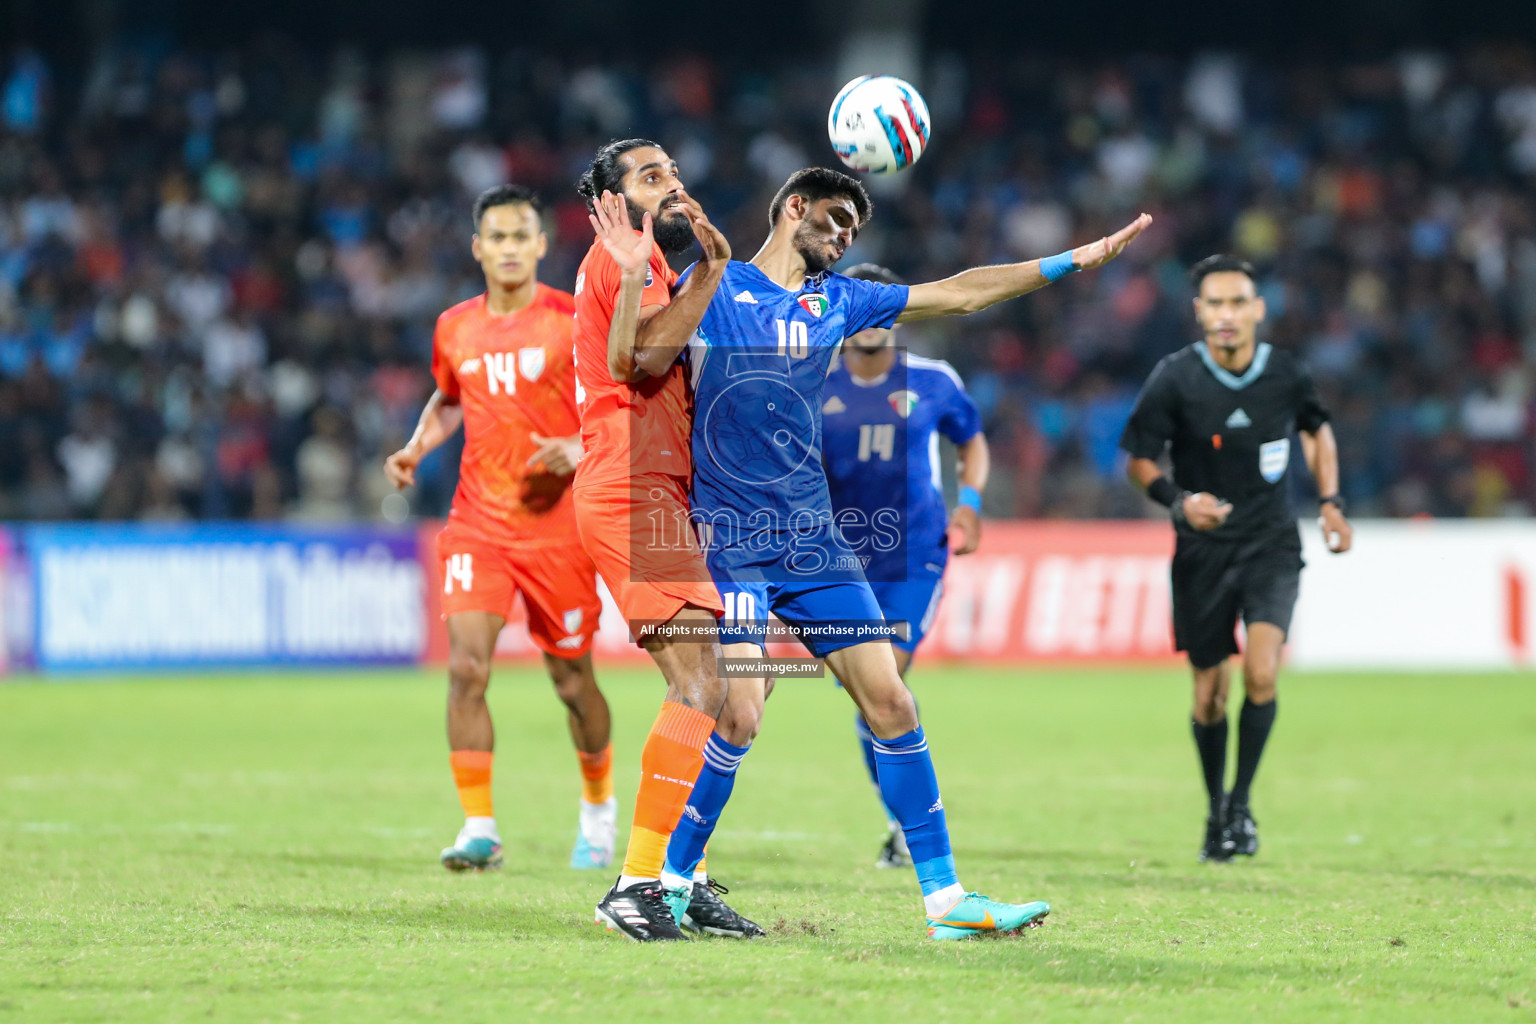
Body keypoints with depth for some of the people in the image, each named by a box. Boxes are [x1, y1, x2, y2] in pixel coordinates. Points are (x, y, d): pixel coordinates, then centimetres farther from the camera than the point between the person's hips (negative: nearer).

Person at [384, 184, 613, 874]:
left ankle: (599, 806, 33)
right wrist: (416, 449, 6)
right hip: (477, 524, 2)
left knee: (572, 678, 7)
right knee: (466, 667, -15)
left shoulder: (574, 321, -5)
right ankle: (479, 830, -13)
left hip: (557, 526, -2)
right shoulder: (455, 329, 6)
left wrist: (578, 449, -19)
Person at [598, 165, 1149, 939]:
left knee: (889, 701, 0)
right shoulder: (713, 287, 0)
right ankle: (669, 883, -1)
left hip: (813, 540, 6)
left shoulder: (835, 301, 15)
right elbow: (634, 360, -11)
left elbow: (958, 293, 22)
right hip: (729, 542, -6)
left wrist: (1072, 261, 21)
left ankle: (943, 897, 4)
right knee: (739, 715, -17)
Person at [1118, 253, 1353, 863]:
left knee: (1261, 673, -19)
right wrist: (1178, 501, -22)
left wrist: (1330, 503, 8)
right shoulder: (1175, 379, -11)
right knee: (1209, 694, 5)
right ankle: (1216, 808, 29)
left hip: (1272, 544, 0)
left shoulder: (1285, 375, -5)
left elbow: (1317, 430, 17)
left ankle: (1241, 804, 0)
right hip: (1203, 549, 0)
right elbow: (1138, 460, -4)